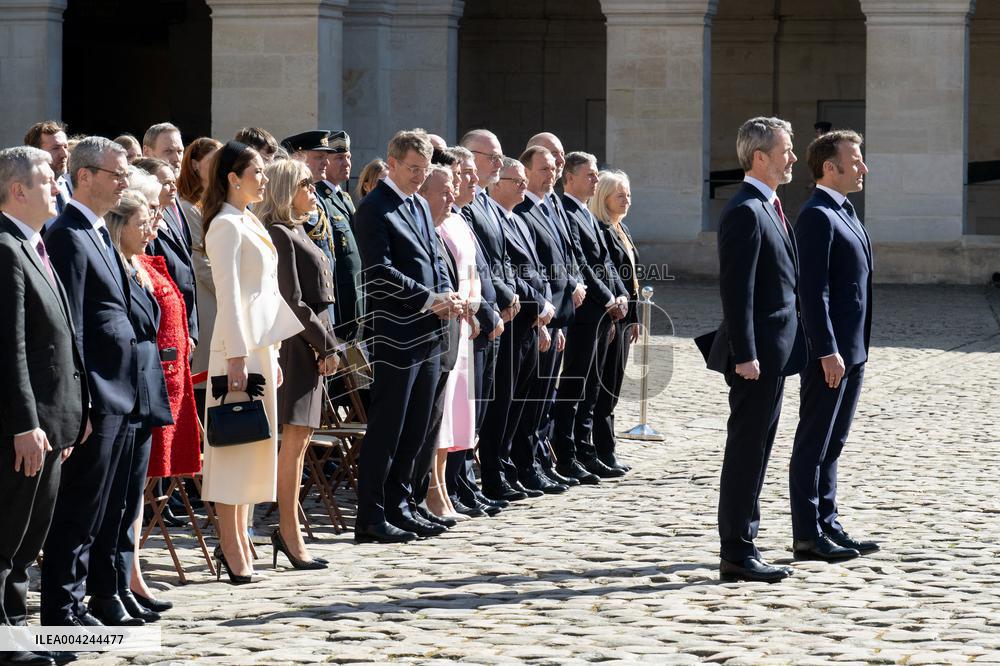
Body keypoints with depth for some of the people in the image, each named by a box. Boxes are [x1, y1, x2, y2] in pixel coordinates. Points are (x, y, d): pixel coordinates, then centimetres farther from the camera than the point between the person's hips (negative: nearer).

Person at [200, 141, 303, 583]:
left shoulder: (249, 223, 16)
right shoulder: (226, 225, -11)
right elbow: (228, 294, -17)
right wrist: (236, 356, -20)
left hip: (261, 343, 9)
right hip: (239, 345, -9)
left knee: (253, 443, 11)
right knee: (236, 443, -6)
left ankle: (237, 538, 16)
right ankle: (232, 547, -4)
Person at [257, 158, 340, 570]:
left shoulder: (296, 233, 17)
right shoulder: (279, 234, -13)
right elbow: (292, 301, -17)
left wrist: (327, 344, 9)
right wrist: (327, 346, -13)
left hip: (311, 345, 10)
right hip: (297, 345, -10)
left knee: (299, 438, 11)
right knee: (295, 437, -8)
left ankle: (287, 529, 15)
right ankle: (290, 534, -6)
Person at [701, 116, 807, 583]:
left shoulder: (767, 208, 16)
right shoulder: (746, 212, -16)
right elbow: (736, 289, -20)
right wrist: (744, 354, -23)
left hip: (771, 351, 10)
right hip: (757, 352, -10)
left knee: (753, 452, 13)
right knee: (747, 452, -6)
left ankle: (739, 548, 20)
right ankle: (737, 554, -2)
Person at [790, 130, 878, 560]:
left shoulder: (844, 213, 17)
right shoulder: (817, 216, -14)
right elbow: (813, 290, -20)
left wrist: (855, 349, 17)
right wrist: (828, 352, -23)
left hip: (851, 349, 10)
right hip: (830, 351, -10)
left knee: (831, 444, 14)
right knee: (813, 444, -3)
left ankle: (828, 526, 19)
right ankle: (807, 536, 1)